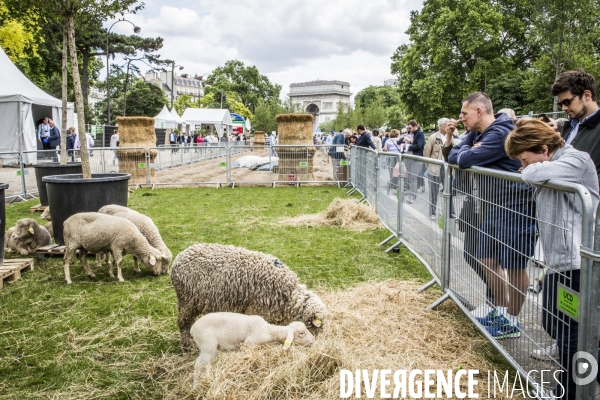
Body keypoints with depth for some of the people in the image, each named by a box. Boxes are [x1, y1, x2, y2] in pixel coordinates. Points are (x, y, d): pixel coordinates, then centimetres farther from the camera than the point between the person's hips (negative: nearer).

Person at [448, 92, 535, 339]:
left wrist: (468, 151, -3)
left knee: (514, 266, 2)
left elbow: (464, 160, -25)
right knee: (487, 260, 15)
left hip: (514, 209, -10)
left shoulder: (500, 133, -19)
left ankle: (512, 322, 16)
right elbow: (452, 157, 9)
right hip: (493, 209, 10)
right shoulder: (480, 133, 12)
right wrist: (469, 150, -10)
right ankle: (501, 311, 31)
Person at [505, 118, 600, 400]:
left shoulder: (577, 160, -15)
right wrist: (548, 251, 19)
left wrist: (530, 168, -9)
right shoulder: (549, 170, 13)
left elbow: (534, 174, -31)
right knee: (552, 324, 19)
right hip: (557, 261, 10)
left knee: (569, 332, 0)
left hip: (575, 264, -10)